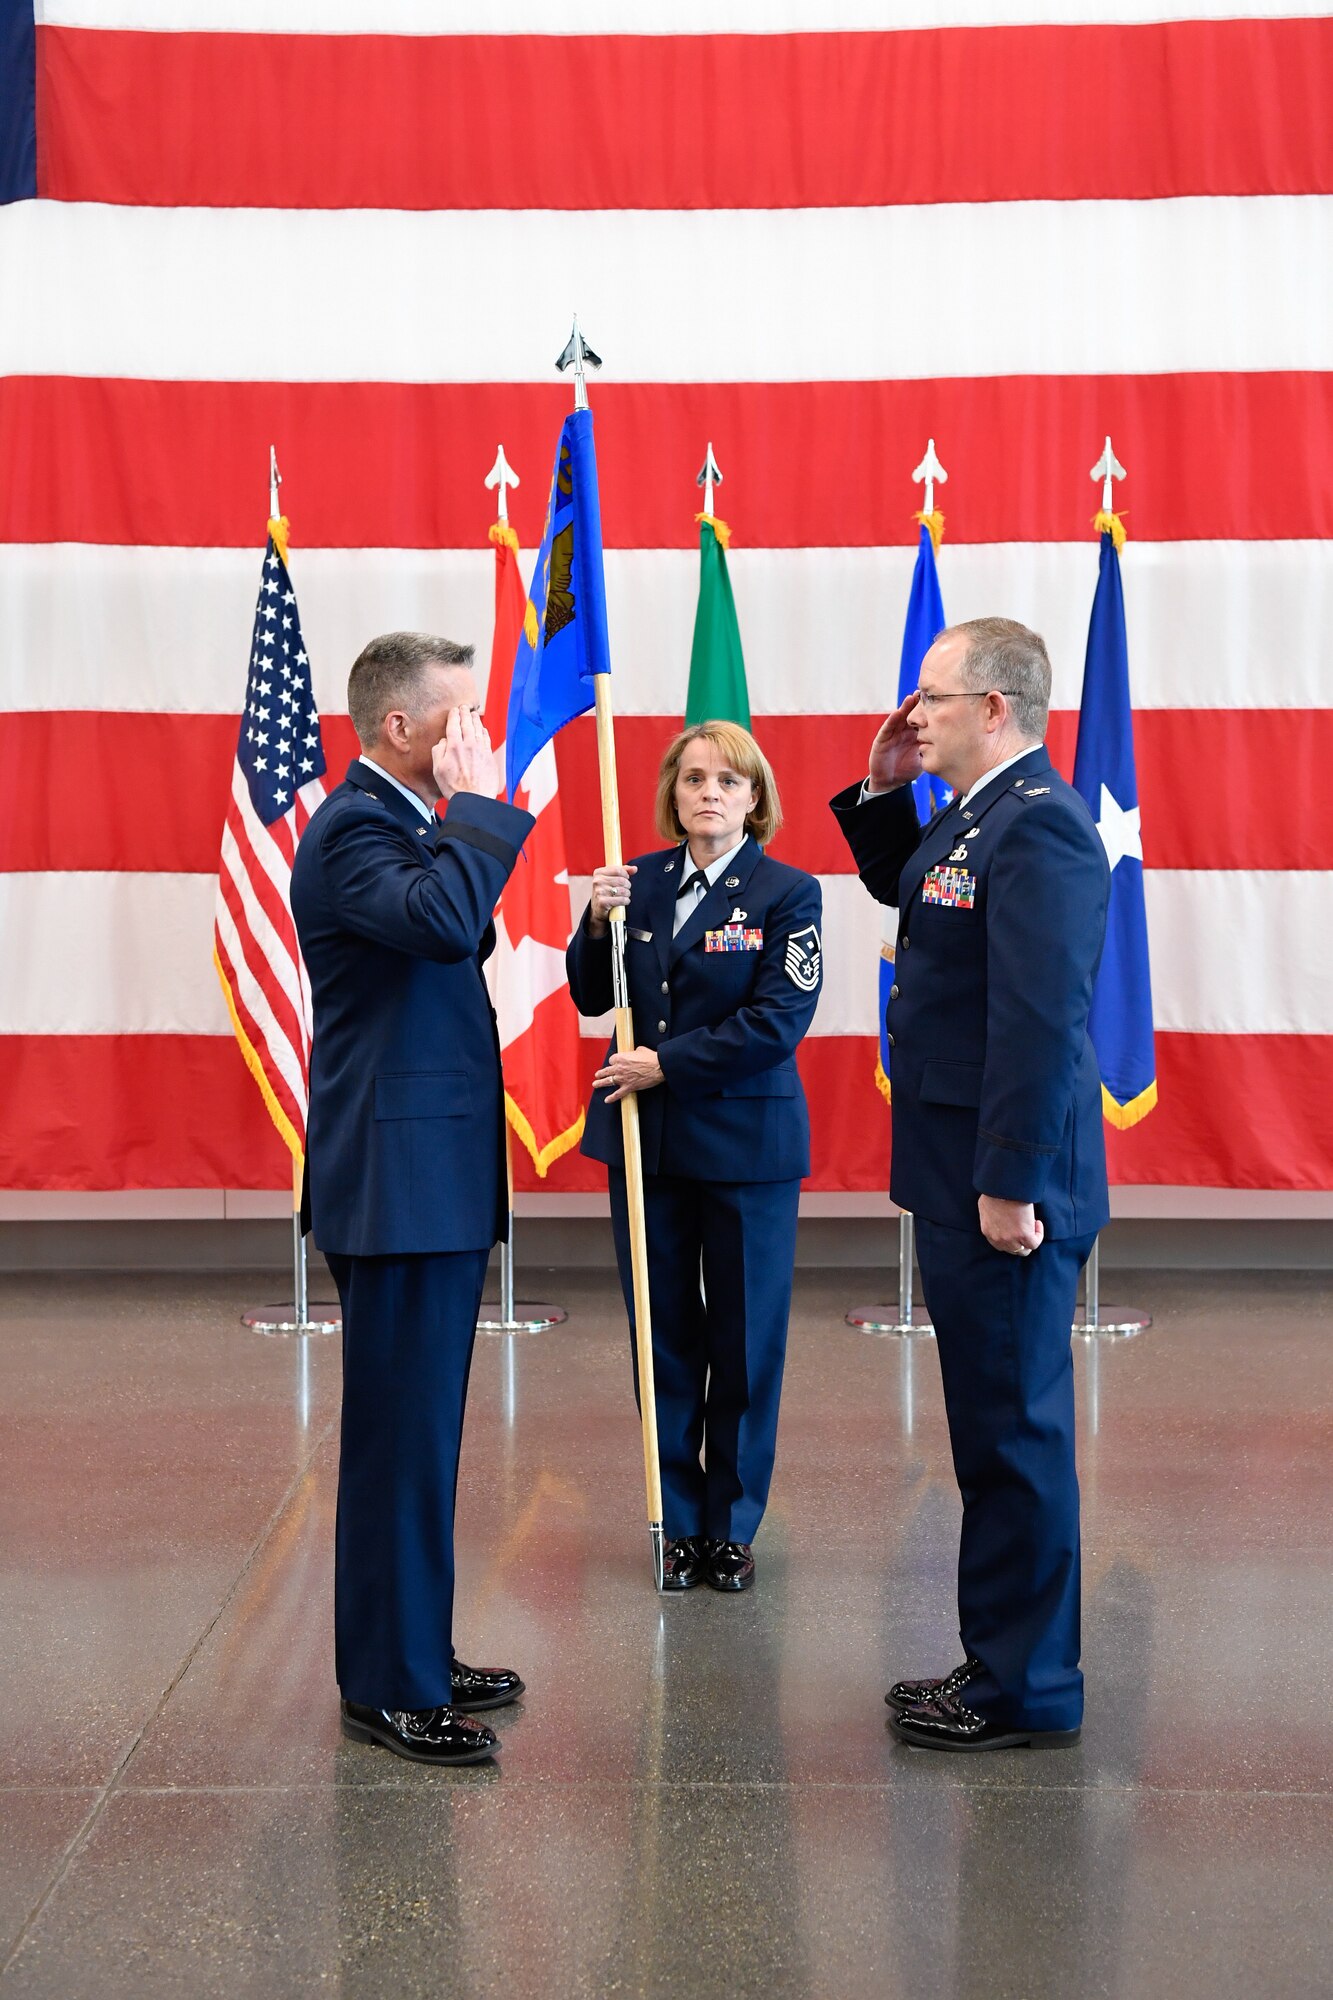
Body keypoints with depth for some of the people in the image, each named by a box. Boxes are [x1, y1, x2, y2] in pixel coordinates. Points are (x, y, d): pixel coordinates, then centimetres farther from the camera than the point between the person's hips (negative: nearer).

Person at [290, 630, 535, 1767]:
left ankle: (415, 1657, 27)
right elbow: (443, 919, -34)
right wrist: (477, 803, -22)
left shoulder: (406, 823, 17)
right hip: (397, 1182, -10)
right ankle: (388, 1690, 7)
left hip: (435, 1181, 10)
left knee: (419, 1433, 16)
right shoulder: (353, 828, -15)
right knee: (400, 1436, -3)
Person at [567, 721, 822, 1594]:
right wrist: (599, 924, -10)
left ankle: (732, 1526, 19)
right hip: (646, 1139, 4)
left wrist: (666, 1063, -15)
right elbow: (593, 998, 7)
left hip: (746, 1144, -3)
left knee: (745, 1340, 5)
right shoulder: (639, 882, 6)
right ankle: (678, 1524, 21)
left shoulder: (787, 894, -6)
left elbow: (777, 1022, -14)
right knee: (664, 1337, 9)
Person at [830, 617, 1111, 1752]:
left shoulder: (1038, 827, -18)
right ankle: (1002, 1658, 29)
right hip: (966, 1178, 10)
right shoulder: (977, 816, 13)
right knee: (997, 1429, 17)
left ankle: (1028, 1690, 12)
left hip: (1007, 1187, -10)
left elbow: (1041, 1020, -24)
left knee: (1016, 1429, 0)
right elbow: (901, 885, 33)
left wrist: (1010, 1185, -25)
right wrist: (883, 789, 16)